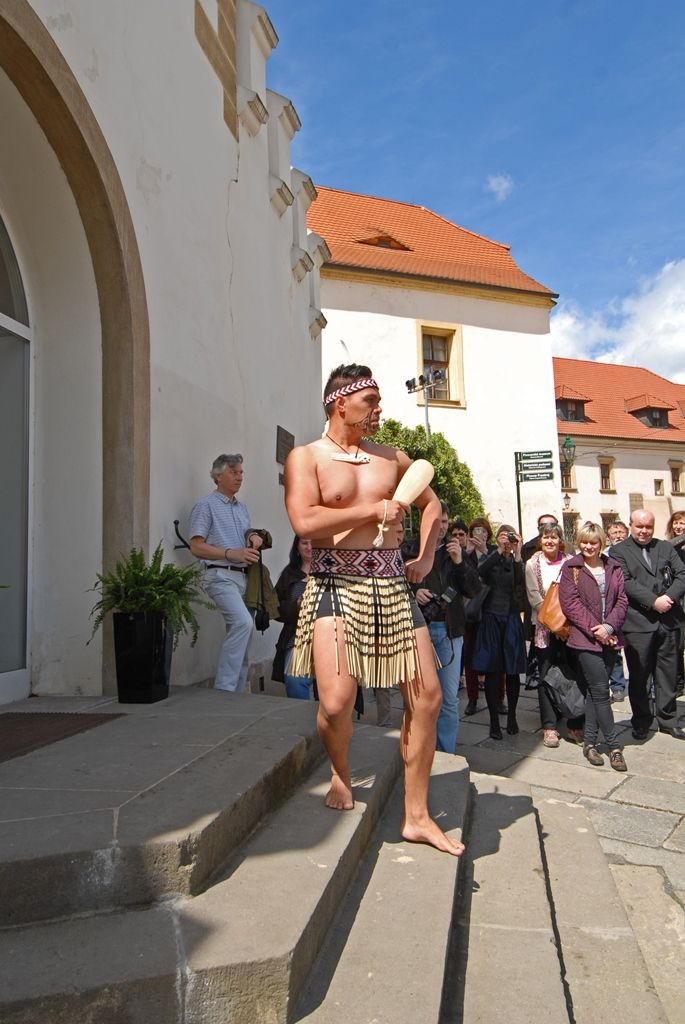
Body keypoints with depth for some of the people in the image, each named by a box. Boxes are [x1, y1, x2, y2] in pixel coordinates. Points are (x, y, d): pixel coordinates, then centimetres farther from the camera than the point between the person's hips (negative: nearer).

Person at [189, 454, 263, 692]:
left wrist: (254, 538, 4)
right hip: (221, 576, -8)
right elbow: (196, 547, -9)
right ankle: (224, 688, -21)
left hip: (243, 576, 8)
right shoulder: (206, 505, -2)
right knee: (243, 622, -26)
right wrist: (232, 553, -18)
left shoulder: (242, 507, 21)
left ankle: (236, 694, 15)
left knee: (240, 630, 7)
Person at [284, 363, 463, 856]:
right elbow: (305, 521, -16)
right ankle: (341, 773, 19)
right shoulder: (306, 457, 0)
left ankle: (417, 816, 18)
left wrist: (426, 558, 13)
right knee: (337, 701, -18)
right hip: (335, 584, -5)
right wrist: (375, 509, -11)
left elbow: (432, 504, 27)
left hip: (392, 584, 5)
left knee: (427, 695, 1)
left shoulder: (392, 457, 14)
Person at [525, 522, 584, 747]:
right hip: (544, 627, 0)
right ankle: (549, 727, 10)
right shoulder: (532, 564, 4)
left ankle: (575, 725, 11)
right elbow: (534, 596, -1)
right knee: (546, 676, 2)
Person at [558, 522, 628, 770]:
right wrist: (594, 629, -13)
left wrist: (609, 627, -9)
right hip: (585, 638, -4)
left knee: (594, 692, 10)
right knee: (601, 692, -5)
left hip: (609, 637, 4)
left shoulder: (613, 567, 11)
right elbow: (570, 603, -7)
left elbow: (622, 600, 6)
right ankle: (614, 747, 3)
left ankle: (590, 742, 17)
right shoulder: (571, 568, 0)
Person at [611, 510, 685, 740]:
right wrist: (653, 601, -18)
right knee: (638, 676, 6)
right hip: (638, 623, -3)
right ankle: (641, 722, 21)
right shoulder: (619, 551, 0)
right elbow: (626, 583, -11)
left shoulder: (666, 547, 13)